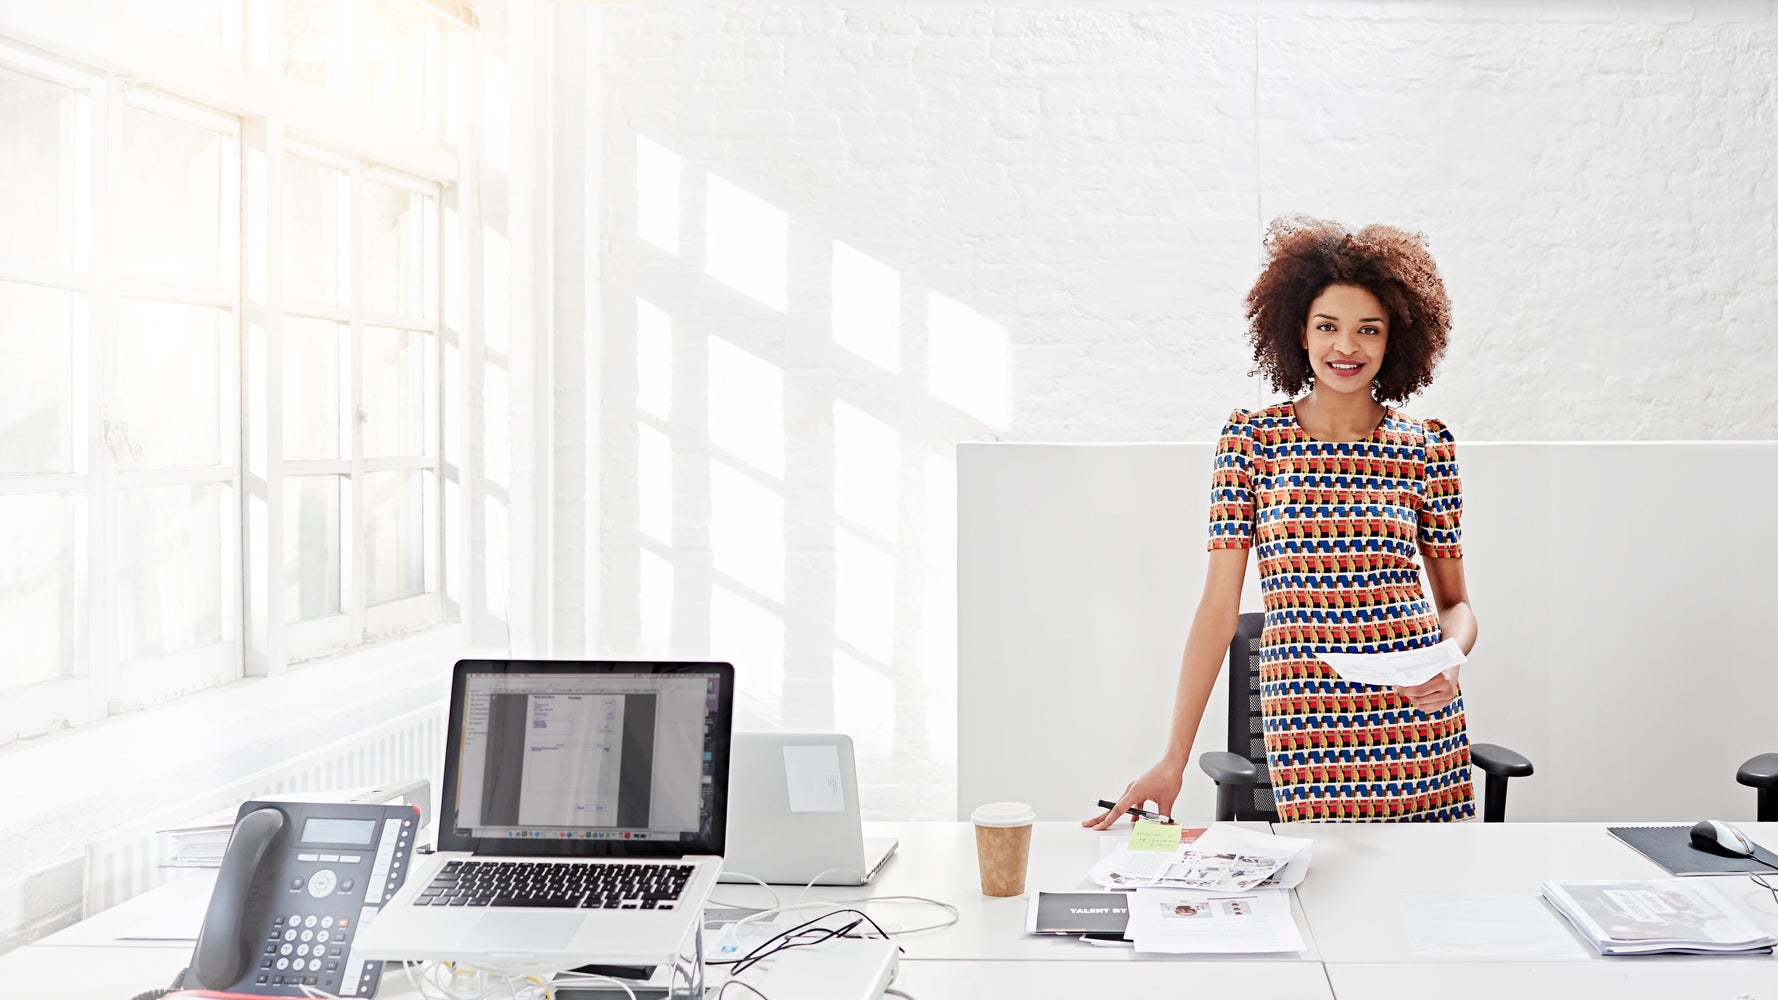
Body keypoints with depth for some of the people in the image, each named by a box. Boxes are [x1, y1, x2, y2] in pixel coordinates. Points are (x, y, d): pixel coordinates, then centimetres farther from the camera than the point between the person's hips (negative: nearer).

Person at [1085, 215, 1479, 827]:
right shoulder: (1252, 440, 0)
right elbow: (1219, 606, -2)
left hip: (1418, 721, 1)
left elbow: (1456, 602, 11)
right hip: (1303, 724, -1)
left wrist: (1450, 662, -12)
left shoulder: (1426, 448, 4)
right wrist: (1173, 760, -7)